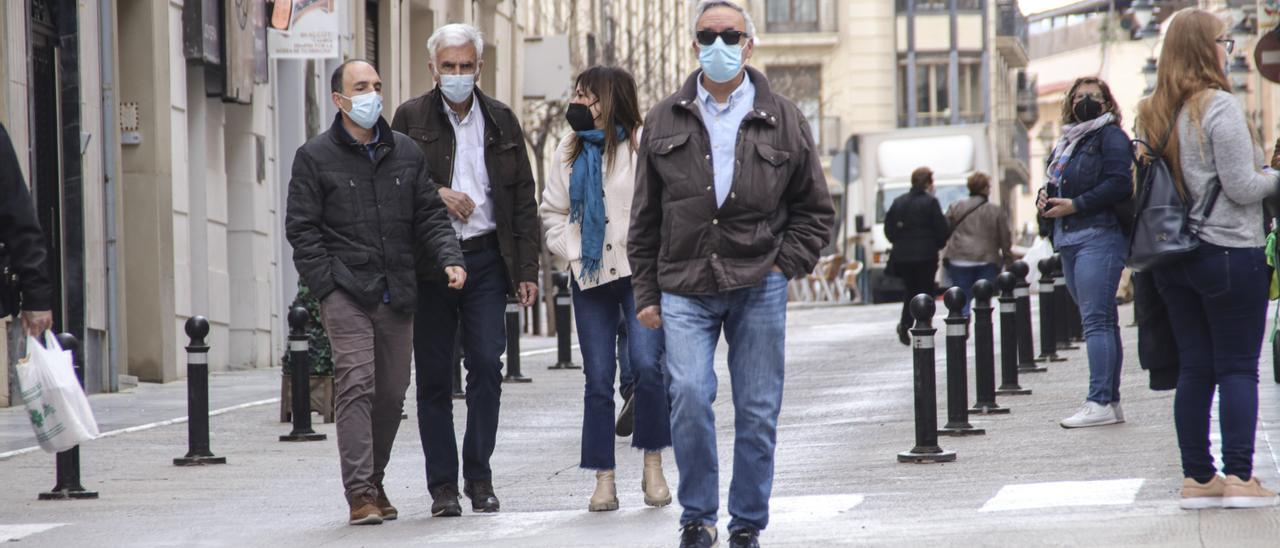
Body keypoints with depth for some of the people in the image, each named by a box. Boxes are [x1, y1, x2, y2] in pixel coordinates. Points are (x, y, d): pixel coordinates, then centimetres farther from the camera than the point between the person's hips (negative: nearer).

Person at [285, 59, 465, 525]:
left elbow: (430, 216, 14)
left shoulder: (406, 153, 13)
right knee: (356, 387, -14)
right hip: (346, 293, -4)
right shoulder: (315, 158, 1)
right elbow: (302, 229, -1)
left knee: (392, 392, 7)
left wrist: (448, 258, -5)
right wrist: (328, 288, -9)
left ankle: (374, 482, 23)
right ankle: (359, 493, -15)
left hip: (397, 294, 4)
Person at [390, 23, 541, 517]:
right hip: (427, 263, -1)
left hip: (486, 259, 1)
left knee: (487, 367, -5)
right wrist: (436, 194, -12)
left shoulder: (501, 121, 10)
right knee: (434, 377, 2)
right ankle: (443, 484, 7)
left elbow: (523, 199, 10)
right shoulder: (410, 118, 4)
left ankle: (479, 477, 4)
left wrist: (527, 268, 4)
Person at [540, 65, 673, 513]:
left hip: (639, 273, -5)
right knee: (598, 379, 3)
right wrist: (571, 251, 2)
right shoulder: (568, 153, 13)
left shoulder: (642, 145, -6)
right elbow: (553, 211, 17)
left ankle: (653, 466, -2)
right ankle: (604, 479, 7)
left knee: (646, 364, -17)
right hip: (590, 276, 5)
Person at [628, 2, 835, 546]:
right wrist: (646, 292, 7)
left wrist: (785, 264, -1)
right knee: (689, 395, -17)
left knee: (758, 413, 2)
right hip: (685, 289, 0)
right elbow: (645, 216, 11)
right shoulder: (664, 121, 8)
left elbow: (816, 210, 12)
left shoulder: (783, 120, 6)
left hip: (758, 287, 0)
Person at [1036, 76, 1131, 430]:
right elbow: (1053, 183, 29)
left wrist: (1075, 205, -16)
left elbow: (1119, 184, -15)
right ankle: (1111, 401, 11)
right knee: (1102, 322, 9)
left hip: (1099, 237, -9)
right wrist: (1045, 198, 6)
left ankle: (1100, 403, -19)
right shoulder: (1066, 142, 22)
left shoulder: (1110, 136, -3)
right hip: (1069, 241, 9)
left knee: (1096, 320, -15)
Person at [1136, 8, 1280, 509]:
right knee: (1239, 368, -1)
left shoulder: (1153, 114, 9)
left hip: (1174, 256, 7)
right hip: (1230, 252, -7)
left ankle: (1197, 477, 10)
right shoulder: (1219, 106, -13)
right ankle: (1239, 477, -4)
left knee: (1195, 368, 9)